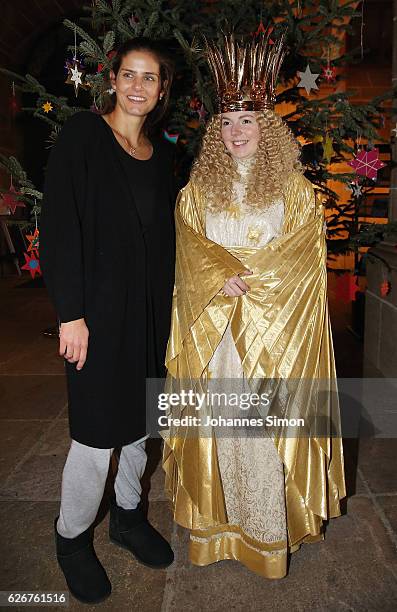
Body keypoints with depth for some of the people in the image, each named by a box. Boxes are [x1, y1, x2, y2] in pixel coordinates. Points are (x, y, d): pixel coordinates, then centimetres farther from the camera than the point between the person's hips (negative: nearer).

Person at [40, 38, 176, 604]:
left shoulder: (161, 153, 12)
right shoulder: (82, 134, -5)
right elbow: (60, 225, -12)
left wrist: (168, 304, 10)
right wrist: (70, 312, -17)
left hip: (151, 306, 6)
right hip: (99, 305, -6)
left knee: (140, 417, 15)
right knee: (97, 433, 0)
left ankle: (127, 513, 38)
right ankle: (72, 536, 26)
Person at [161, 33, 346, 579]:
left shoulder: (295, 189, 5)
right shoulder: (197, 190, 10)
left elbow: (302, 253, -4)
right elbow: (192, 251, 1)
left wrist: (240, 273, -14)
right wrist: (224, 275, -17)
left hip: (276, 329, -1)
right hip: (214, 332, 2)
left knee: (266, 427, 1)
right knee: (218, 424, 5)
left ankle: (269, 530, 20)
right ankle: (218, 523, 23)